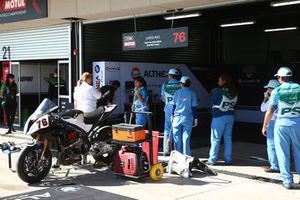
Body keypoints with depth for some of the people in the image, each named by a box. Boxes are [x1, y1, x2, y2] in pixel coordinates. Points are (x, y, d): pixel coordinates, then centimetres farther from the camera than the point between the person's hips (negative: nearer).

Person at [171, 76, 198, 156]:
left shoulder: (177, 93, 2)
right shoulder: (192, 94, -2)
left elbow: (174, 105, 6)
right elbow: (194, 107, -1)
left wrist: (172, 116, 16)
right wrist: (195, 118, 5)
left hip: (177, 117, 1)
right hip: (188, 118, -1)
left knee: (177, 137, 8)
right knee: (186, 138, 2)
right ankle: (186, 155, 3)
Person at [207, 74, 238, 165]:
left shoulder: (218, 90, -12)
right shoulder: (234, 93, 5)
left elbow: (211, 103, -5)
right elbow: (233, 103, 9)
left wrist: (212, 93, 9)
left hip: (219, 116, -6)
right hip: (230, 116, 6)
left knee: (215, 138, 0)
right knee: (228, 138, 11)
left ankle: (212, 160, 2)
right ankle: (228, 159, 14)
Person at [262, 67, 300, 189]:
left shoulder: (277, 91, -6)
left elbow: (270, 111, -6)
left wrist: (264, 126, 4)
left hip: (282, 124, -2)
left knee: (283, 153, 5)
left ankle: (287, 181, 6)